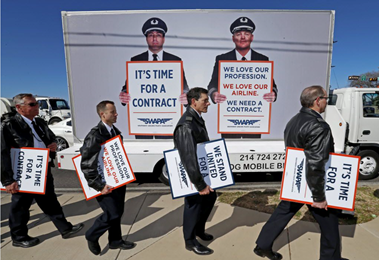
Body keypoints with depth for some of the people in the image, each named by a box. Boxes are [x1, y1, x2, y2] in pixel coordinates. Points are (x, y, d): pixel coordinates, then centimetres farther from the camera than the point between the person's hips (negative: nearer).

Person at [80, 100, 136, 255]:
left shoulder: (116, 131, 6)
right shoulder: (95, 135, -19)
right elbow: (86, 165, -21)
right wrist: (99, 185, -22)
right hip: (105, 183, -7)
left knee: (118, 212, 15)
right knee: (112, 213, -3)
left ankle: (115, 241, 35)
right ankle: (91, 236, 24)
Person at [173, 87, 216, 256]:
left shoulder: (198, 118, 3)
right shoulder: (186, 125, -28)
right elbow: (189, 158, -30)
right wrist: (200, 184, -24)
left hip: (202, 170, 9)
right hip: (191, 174, -9)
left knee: (210, 197, 22)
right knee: (194, 205, 8)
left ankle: (199, 230, 45)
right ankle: (191, 242, 34)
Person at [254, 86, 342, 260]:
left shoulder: (294, 121, 5)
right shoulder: (319, 126, -24)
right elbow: (316, 165, -28)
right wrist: (319, 196, -20)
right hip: (310, 185, -8)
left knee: (283, 213, 20)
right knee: (329, 223, 14)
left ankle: (262, 246, 31)